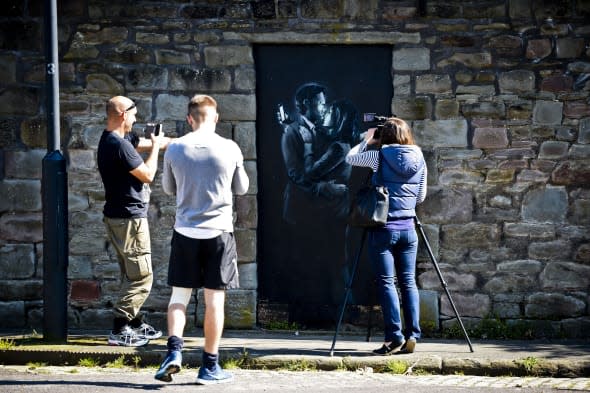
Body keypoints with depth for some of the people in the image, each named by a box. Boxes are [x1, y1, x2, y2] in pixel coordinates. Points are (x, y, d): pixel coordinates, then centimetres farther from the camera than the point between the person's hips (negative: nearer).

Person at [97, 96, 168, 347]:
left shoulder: (110, 140, 11)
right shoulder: (119, 145, -20)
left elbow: (142, 144, 27)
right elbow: (148, 175, -15)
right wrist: (156, 147, -3)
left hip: (117, 217, 11)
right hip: (129, 218, -11)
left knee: (132, 276, 18)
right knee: (141, 277, -8)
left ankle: (135, 325, 25)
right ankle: (119, 330, -11)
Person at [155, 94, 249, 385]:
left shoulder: (175, 149, -2)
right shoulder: (230, 149, -6)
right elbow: (241, 188, 8)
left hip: (185, 232, 1)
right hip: (219, 231, -1)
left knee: (179, 295, 11)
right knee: (214, 299, 4)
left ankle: (174, 349, -9)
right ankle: (210, 366, 8)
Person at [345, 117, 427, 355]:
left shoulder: (379, 156, -6)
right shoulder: (419, 159, 6)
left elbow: (350, 158, 9)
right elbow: (421, 197, 13)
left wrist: (367, 141, 22)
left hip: (383, 228, -4)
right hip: (408, 228, 4)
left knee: (386, 282, -2)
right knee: (408, 282, 8)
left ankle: (394, 338, -7)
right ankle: (411, 336, 4)